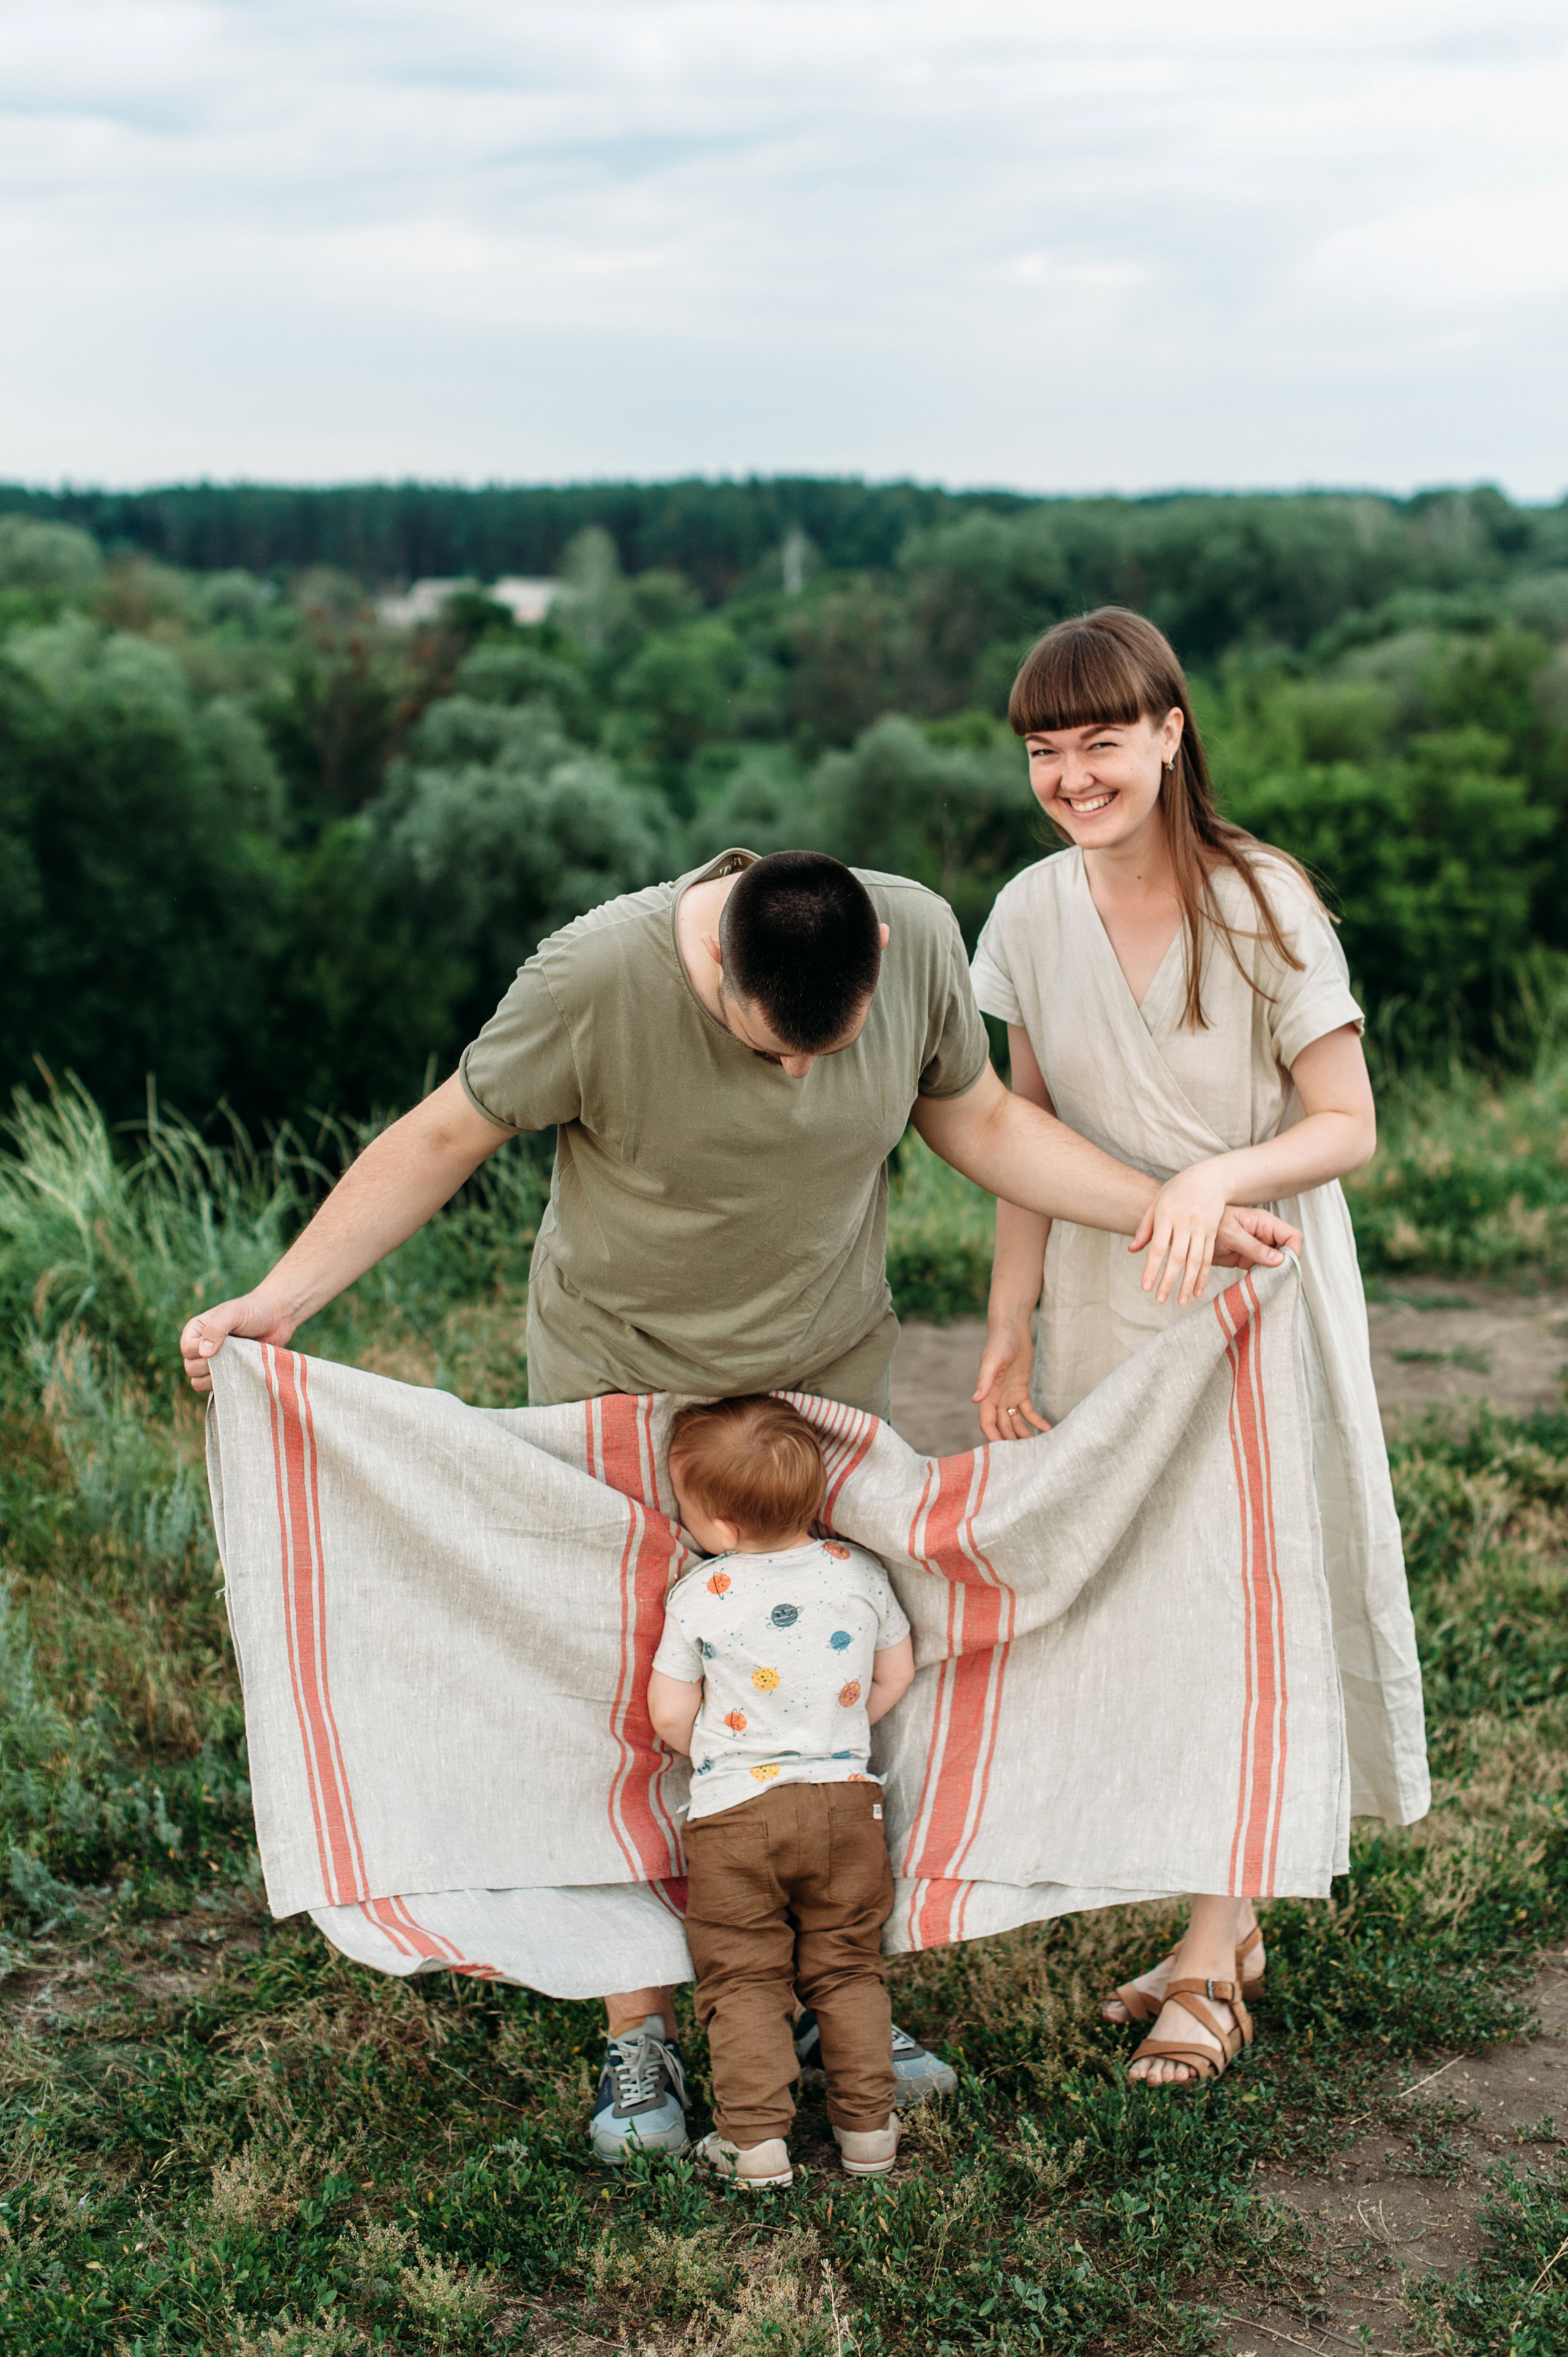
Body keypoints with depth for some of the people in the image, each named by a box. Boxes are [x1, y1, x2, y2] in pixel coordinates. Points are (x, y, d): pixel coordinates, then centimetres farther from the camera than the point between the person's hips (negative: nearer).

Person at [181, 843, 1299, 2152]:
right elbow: (441, 1142, -16)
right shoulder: (599, 976, -28)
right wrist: (277, 1299, -22)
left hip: (830, 1375, 3)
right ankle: (637, 2036, 12)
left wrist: (1178, 1213, -5)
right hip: (624, 1382, -3)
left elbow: (979, 1120, 0)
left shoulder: (919, 939, -17)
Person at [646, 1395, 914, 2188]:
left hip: (733, 1809, -3)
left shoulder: (698, 1596, -11)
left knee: (743, 1979, 7)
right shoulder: (858, 1571, -1)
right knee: (847, 1968, 15)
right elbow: (895, 1677, 11)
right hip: (844, 1797, 3)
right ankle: (866, 2124, 17)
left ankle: (755, 2140, 4)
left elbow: (671, 1718, -4)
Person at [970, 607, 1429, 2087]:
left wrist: (1221, 1178, -28)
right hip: (1102, 1307, 4)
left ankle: (1207, 1963, 9)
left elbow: (1347, 1128, -10)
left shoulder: (1263, 902, -13)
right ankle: (1225, 1926, 23)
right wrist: (1008, 1331, 2)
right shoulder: (1033, 916, -1)